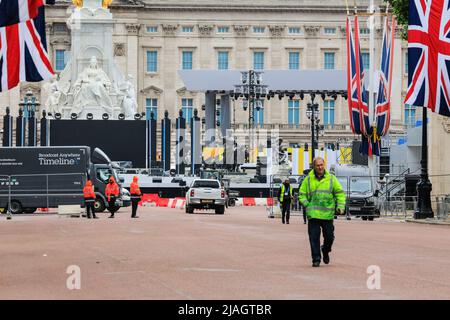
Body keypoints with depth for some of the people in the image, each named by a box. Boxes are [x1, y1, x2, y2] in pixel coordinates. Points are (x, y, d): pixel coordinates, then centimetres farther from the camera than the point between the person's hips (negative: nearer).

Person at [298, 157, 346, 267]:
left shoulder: (331, 179, 6)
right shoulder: (308, 179, 5)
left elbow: (340, 193, 7)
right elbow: (302, 194, 9)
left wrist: (340, 206, -6)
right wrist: (307, 205, -6)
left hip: (328, 214, 1)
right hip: (313, 214, -1)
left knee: (329, 236, 6)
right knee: (314, 237, -5)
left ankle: (326, 251, 34)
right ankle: (316, 259, 2)